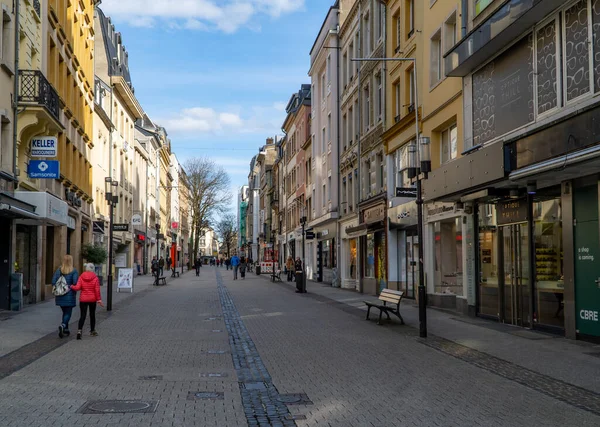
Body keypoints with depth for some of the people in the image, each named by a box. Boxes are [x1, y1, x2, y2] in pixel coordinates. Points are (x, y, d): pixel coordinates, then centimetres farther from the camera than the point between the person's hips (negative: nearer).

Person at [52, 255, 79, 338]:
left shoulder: (58, 270, 2)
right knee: (68, 313, 4)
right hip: (70, 296, -4)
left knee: (65, 312, 18)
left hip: (60, 296, 4)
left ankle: (66, 329, 22)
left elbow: (53, 282, -2)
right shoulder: (74, 271, -10)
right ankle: (63, 325, -21)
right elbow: (75, 283, -17)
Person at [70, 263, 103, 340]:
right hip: (92, 299, -1)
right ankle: (92, 331, 25)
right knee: (92, 315, 15)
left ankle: (79, 330, -19)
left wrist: (71, 287, 8)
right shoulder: (95, 277, -8)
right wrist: (99, 299, -5)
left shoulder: (81, 277, -4)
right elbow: (97, 290, -10)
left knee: (82, 316, 0)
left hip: (83, 299, 1)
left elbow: (77, 288, -12)